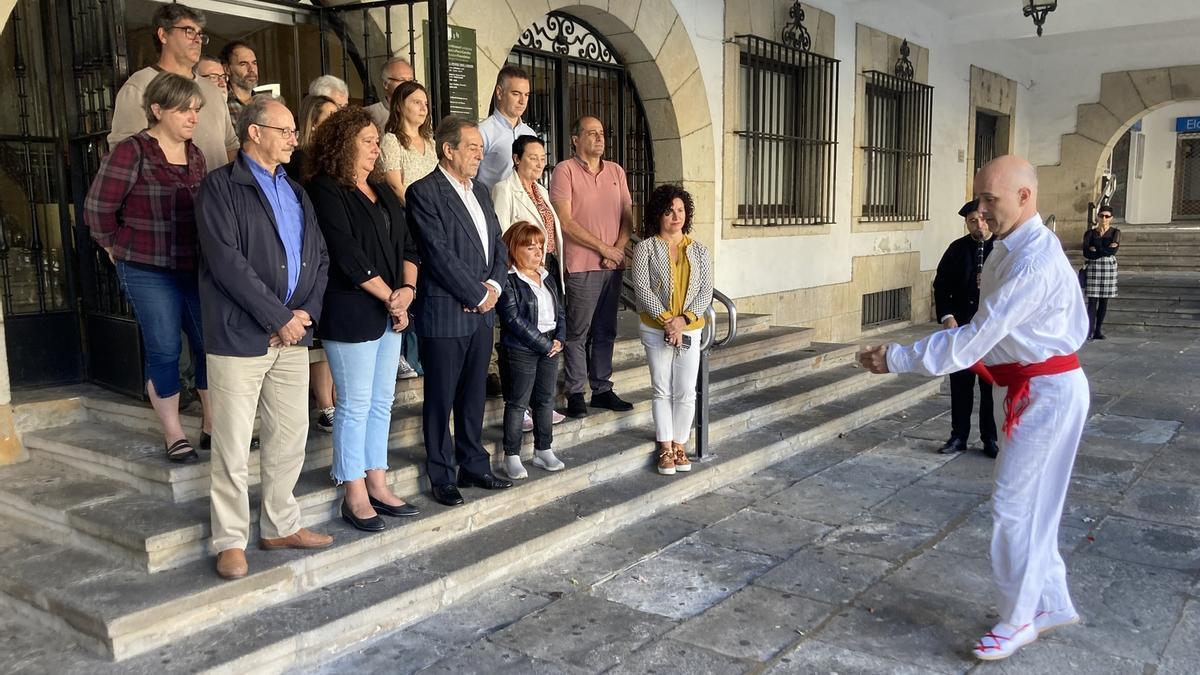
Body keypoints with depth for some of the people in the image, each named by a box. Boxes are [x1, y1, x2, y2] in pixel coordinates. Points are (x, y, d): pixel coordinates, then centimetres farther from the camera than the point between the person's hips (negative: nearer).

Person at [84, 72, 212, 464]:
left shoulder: (194, 155, 9)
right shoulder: (131, 152, -10)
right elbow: (98, 209, -7)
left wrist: (205, 253, 8)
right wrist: (118, 249, 2)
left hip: (193, 267, 6)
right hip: (148, 272, -5)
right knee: (165, 351, 2)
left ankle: (212, 423, 23)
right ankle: (173, 435, 15)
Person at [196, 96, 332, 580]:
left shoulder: (296, 191, 17)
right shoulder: (221, 186, -5)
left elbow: (320, 258, 14)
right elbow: (227, 261, -16)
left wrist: (307, 311, -3)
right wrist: (278, 318, -15)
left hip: (293, 333, 7)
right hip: (240, 335, -6)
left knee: (290, 438, 12)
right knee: (233, 445, 0)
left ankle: (280, 526, 26)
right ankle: (230, 541, 12)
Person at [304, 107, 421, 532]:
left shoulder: (381, 191, 16)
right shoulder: (324, 191, -9)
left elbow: (407, 244, 13)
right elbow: (348, 257, -17)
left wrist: (407, 289, -4)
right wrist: (391, 297, -12)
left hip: (390, 312, 8)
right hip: (351, 314, -8)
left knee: (382, 402, 12)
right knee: (355, 406, -1)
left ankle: (377, 485, 22)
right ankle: (355, 496, 9)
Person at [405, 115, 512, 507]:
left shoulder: (479, 192, 15)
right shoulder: (424, 192, -10)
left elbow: (498, 245, 16)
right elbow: (439, 254, -17)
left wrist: (494, 286, -2)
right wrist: (477, 295, -12)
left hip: (482, 313, 7)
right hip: (445, 314, -7)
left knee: (473, 396, 15)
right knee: (441, 400, 4)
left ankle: (474, 466, 26)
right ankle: (441, 477, 15)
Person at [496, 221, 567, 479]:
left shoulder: (547, 278, 11)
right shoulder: (508, 281, -13)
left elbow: (559, 312, 13)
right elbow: (514, 320, -19)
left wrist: (559, 338, -4)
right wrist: (544, 344, -16)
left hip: (549, 348, 7)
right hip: (520, 350, -7)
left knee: (545, 400, 13)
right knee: (517, 403, 2)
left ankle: (543, 450, 26)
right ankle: (512, 456, 11)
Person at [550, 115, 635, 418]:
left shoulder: (616, 171, 14)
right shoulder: (565, 170, -4)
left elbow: (627, 216, 13)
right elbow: (565, 221, -11)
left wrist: (618, 248, -5)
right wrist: (603, 248, -11)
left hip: (612, 264, 6)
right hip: (580, 265, -5)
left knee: (605, 331, 11)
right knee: (578, 332, -1)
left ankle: (602, 389, 19)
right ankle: (575, 394, 7)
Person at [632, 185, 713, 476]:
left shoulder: (699, 251, 8)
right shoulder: (646, 247, 0)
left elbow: (706, 291, 1)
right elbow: (643, 289, -9)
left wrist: (684, 319, -14)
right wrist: (667, 321, -17)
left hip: (689, 328, 2)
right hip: (656, 329, -2)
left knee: (686, 392, 3)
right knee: (662, 390, 3)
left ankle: (680, 444, 17)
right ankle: (666, 448, 11)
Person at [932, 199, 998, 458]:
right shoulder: (957, 249, 3)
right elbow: (941, 285, 4)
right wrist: (946, 316, -6)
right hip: (961, 327, 2)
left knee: (991, 385, 6)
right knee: (960, 383, 8)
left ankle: (990, 439, 18)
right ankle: (959, 436, 19)